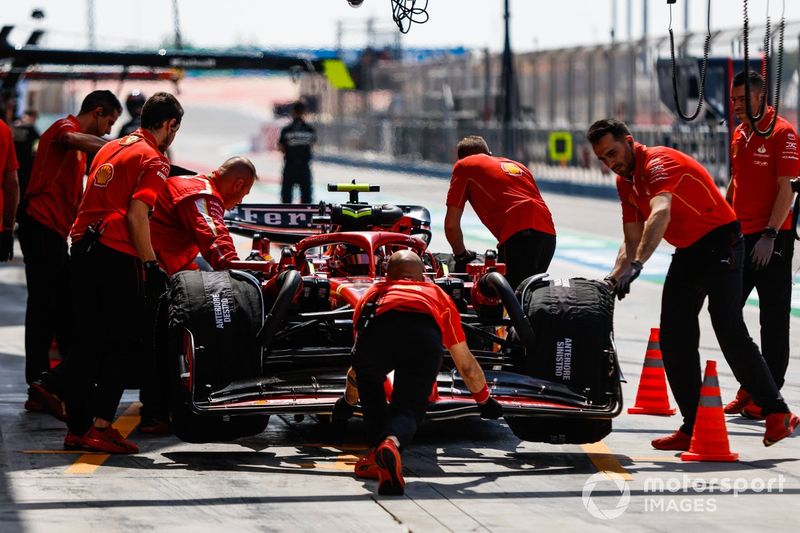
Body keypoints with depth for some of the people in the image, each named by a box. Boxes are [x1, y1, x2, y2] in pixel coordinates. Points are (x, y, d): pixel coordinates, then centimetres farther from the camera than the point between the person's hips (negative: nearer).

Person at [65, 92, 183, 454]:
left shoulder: (110, 148, 21)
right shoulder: (153, 159, -4)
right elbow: (136, 214, -14)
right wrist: (152, 266, -12)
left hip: (82, 247, 8)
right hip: (116, 254, -8)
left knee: (87, 342, 11)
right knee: (124, 343, -2)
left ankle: (77, 429, 12)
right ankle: (100, 427, -9)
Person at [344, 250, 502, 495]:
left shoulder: (374, 293, 43)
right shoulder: (438, 296, 42)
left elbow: (358, 364, 58)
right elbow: (467, 367, 51)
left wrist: (348, 401, 76)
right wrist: (485, 401, 69)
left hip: (376, 330, 1)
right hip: (424, 335, -1)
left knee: (369, 386, 30)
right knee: (409, 409, 12)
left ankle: (380, 453, 11)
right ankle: (391, 443, -21)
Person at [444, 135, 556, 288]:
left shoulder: (464, 166, 16)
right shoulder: (516, 165, 33)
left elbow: (451, 225, 13)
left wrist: (461, 255, 29)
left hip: (517, 236, -6)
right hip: (549, 234, 6)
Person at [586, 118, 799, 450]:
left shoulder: (659, 162, -20)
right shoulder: (625, 182, 8)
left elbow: (661, 214, -39)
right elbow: (632, 241, 12)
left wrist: (636, 265, -49)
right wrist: (612, 280, -5)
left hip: (720, 244, -9)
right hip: (686, 254, 9)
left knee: (730, 331, -17)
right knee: (674, 339, 0)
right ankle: (693, 426, 3)